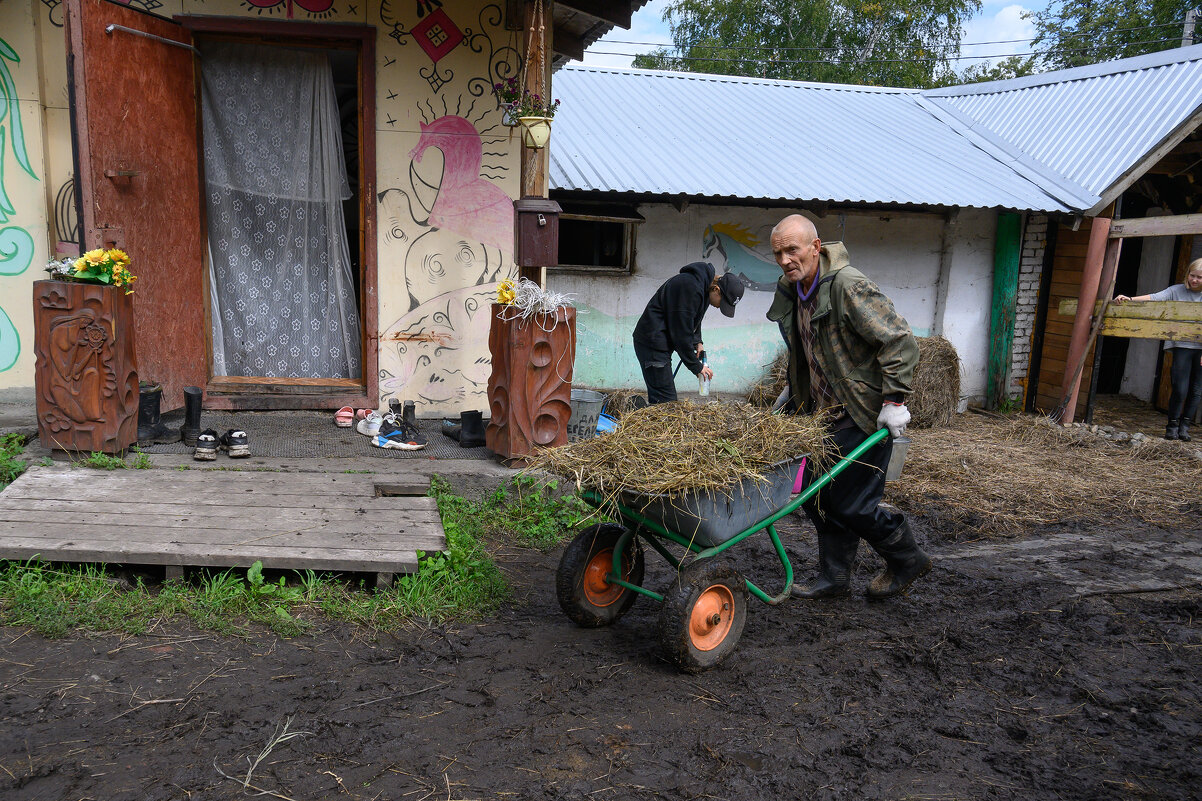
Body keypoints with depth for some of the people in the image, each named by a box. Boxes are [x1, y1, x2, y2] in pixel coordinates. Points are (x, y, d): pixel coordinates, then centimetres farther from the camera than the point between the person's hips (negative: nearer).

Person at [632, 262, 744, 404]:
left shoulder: (703, 285, 8)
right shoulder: (690, 287, -23)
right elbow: (681, 333, -21)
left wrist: (697, 341, 9)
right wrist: (697, 367, -13)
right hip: (652, 343, -10)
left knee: (658, 398, 11)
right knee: (666, 399, -12)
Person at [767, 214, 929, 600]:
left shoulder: (849, 286, -20)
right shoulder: (791, 290, 6)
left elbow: (900, 342, -21)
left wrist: (894, 399, -21)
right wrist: (794, 388, 23)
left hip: (864, 417, -8)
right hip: (822, 413, 8)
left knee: (850, 503, -3)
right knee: (818, 495, 10)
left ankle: (908, 560, 22)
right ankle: (833, 576, 25)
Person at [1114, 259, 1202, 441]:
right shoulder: (1177, 291, 4)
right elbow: (1154, 297, -7)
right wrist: (1129, 299, -23)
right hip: (1181, 345, -1)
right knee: (1179, 389, -8)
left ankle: (1184, 427, 18)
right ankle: (1172, 426, 9)